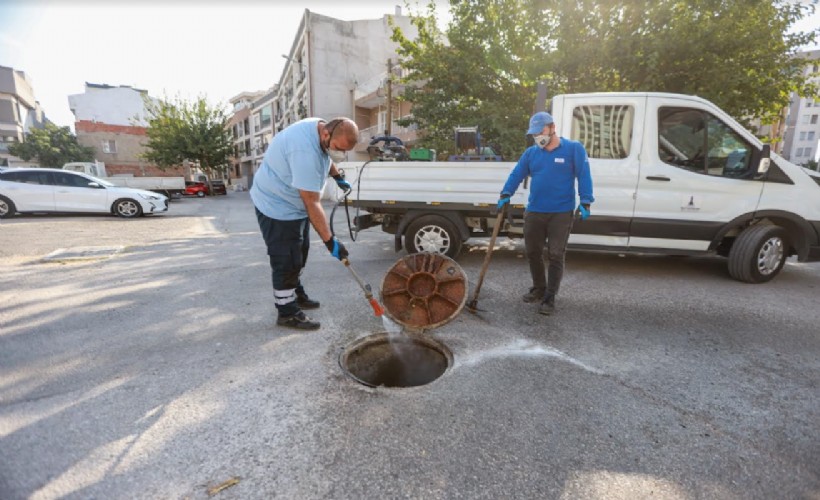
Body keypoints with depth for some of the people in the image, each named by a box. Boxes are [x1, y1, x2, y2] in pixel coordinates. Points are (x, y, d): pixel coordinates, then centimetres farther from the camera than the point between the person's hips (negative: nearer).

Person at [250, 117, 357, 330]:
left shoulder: (321, 128, -5)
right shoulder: (305, 151, -36)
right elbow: (312, 203, -34)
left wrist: (338, 177, 25)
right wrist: (330, 241, -31)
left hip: (294, 203, 10)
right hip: (278, 206, -10)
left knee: (298, 255, 19)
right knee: (286, 261, -3)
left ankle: (296, 295, 36)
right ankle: (287, 313, 10)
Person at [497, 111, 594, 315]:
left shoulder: (574, 149, -1)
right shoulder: (531, 152, 8)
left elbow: (584, 176, -4)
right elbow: (516, 174, 5)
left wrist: (585, 202, -13)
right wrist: (506, 194, -10)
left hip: (561, 213, -4)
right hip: (534, 212, 4)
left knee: (556, 256, -1)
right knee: (533, 252, 12)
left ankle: (549, 298, 8)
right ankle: (538, 288, 32)